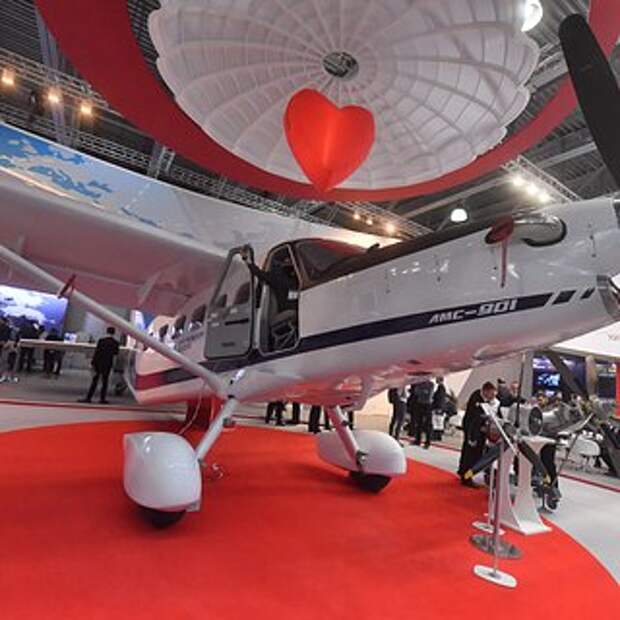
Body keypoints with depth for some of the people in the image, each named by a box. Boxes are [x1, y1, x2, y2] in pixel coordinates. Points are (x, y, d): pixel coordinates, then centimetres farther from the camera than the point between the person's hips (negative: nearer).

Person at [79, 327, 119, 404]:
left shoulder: (101, 340, -4)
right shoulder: (115, 343, -4)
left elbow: (96, 352, -5)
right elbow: (116, 353, 4)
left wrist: (92, 363, -2)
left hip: (98, 363, 0)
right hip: (107, 364, 0)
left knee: (94, 381, 6)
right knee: (104, 382, 7)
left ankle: (88, 398, 5)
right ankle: (102, 398, 7)